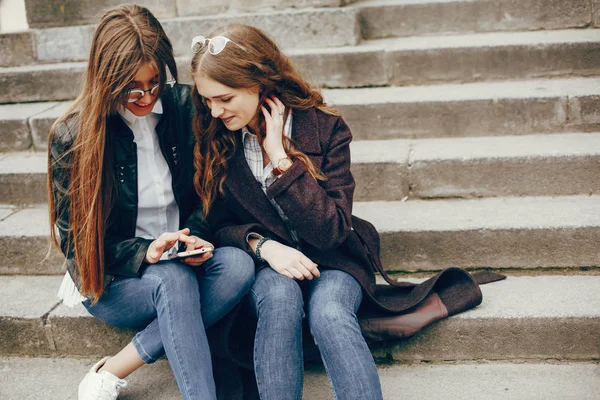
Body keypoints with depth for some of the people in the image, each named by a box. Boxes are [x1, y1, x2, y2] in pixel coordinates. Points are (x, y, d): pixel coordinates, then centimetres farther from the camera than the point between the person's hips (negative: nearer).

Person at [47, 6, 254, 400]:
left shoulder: (185, 107, -3)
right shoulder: (71, 137, -10)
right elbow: (76, 238, -6)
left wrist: (195, 235, -14)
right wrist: (143, 254, -22)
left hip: (182, 262, 4)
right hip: (110, 280, -3)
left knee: (238, 264, -30)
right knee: (173, 278, -36)